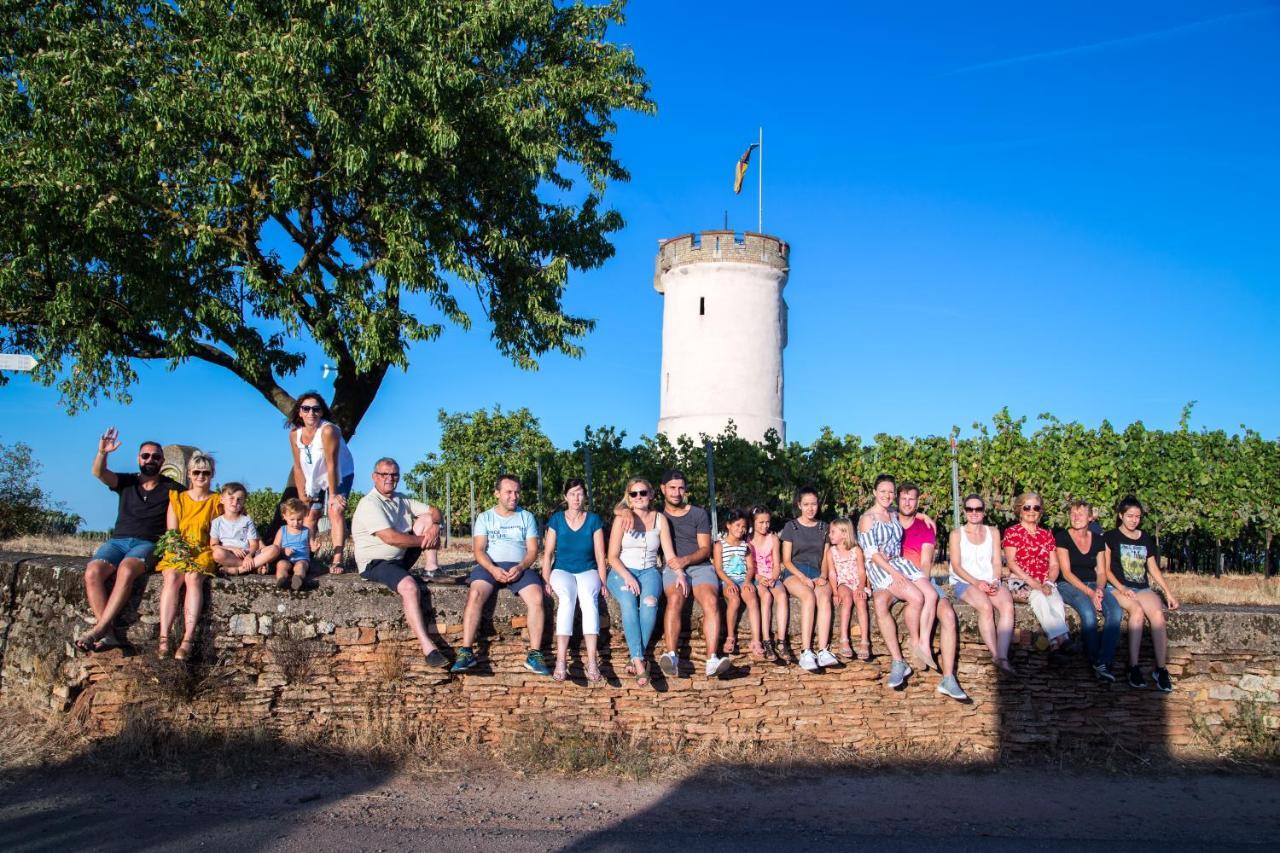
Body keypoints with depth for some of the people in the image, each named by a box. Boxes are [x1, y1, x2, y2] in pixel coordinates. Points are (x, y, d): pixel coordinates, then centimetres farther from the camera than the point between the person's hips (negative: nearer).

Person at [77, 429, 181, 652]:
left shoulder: (172, 489, 13)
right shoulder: (126, 482, 17)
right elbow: (99, 472, 1)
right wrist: (102, 453, -20)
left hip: (148, 544, -3)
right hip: (118, 540, 3)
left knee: (126, 570, -37)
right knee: (92, 572, -29)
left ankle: (98, 629, -38)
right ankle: (108, 633, -34)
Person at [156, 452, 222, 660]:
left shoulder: (217, 502, 11)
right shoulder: (177, 499, 16)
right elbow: (171, 532, 6)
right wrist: (178, 549, -14)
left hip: (204, 552, -1)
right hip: (177, 552, 2)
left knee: (193, 577, -33)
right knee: (172, 577, -31)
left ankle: (188, 640, -41)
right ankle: (163, 639, -38)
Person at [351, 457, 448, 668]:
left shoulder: (401, 500, 12)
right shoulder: (369, 504, -14)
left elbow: (433, 510, 11)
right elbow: (391, 538, -24)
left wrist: (434, 526, -12)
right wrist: (424, 541, -16)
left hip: (401, 558, 8)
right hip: (375, 564, -8)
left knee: (427, 519, -1)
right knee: (409, 585, -36)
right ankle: (427, 648, -40)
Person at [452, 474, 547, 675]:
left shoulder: (527, 517, 15)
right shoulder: (485, 517, 13)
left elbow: (532, 550, 6)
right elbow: (479, 550, 1)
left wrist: (520, 568, -15)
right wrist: (493, 569, -19)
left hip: (520, 567, 1)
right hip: (489, 566, 0)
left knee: (536, 598, -29)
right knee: (475, 594, -32)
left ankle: (534, 655, -24)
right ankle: (466, 652, -29)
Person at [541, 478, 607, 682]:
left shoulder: (594, 520, 6)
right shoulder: (556, 520, 6)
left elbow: (600, 555, 3)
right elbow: (548, 553, 4)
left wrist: (603, 582, -7)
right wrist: (546, 580, -8)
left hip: (588, 571, 0)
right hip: (562, 570, 0)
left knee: (589, 597, -35)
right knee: (566, 598, -35)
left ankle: (592, 661, -45)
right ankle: (561, 660, -44)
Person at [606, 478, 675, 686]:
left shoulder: (660, 519, 10)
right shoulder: (622, 518, 3)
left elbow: (670, 554, 6)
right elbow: (613, 556, -1)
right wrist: (627, 576, -18)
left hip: (649, 571, 2)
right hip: (622, 572, -1)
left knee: (650, 601, -33)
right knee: (628, 602, -34)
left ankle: (636, 657, -27)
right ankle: (640, 661, -37)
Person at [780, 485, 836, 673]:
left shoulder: (823, 527, 18)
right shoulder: (791, 526, 9)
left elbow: (825, 559, 16)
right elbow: (786, 560, 4)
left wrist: (823, 576, -4)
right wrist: (803, 578, -11)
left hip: (817, 574, 2)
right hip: (795, 573, -2)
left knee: (824, 597, -33)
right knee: (809, 596, -36)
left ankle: (823, 650, -43)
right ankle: (806, 652, -41)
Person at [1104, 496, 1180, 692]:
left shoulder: (1145, 539, 19)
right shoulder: (1110, 537, 6)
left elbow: (1153, 569, 21)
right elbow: (1106, 569, 2)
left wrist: (1169, 592, 13)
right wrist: (1122, 589, -12)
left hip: (1143, 588, 4)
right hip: (1119, 587, -4)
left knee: (1158, 613, -29)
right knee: (1137, 611, -35)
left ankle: (1161, 669, -28)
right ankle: (1134, 667, -34)